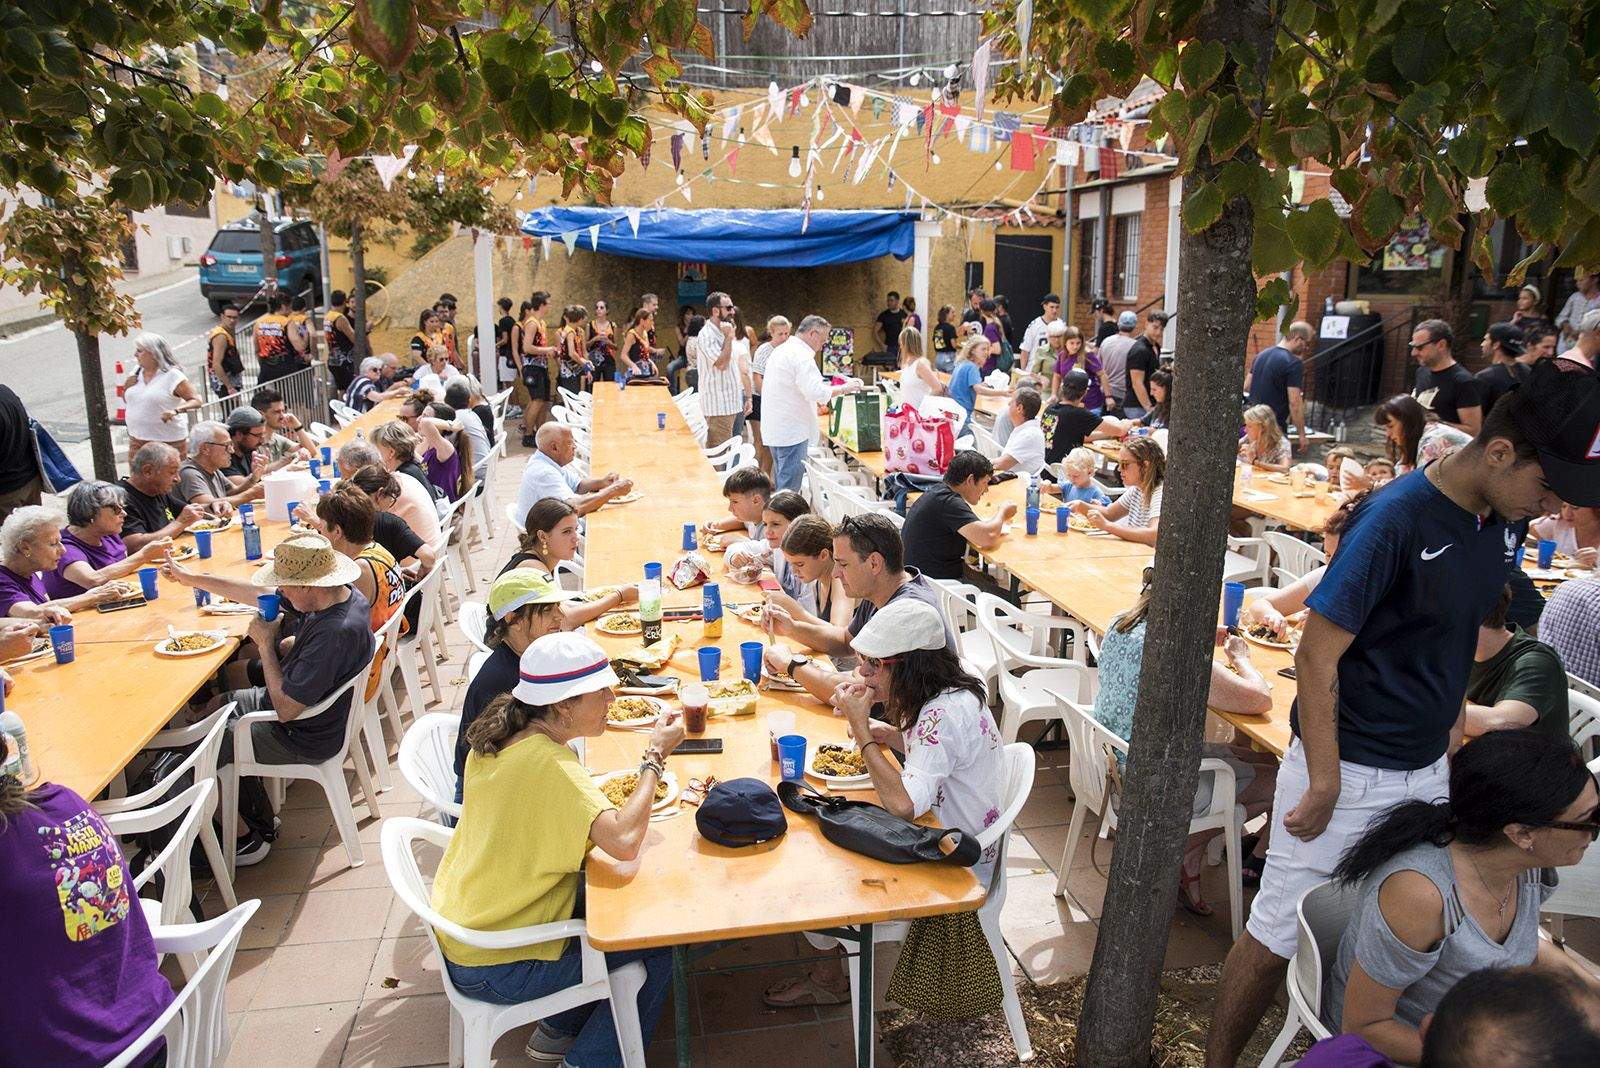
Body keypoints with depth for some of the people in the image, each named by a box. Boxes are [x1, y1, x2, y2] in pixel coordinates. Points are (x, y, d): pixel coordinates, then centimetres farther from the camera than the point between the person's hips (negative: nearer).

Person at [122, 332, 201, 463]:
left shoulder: (172, 375, -11)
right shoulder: (136, 372, 9)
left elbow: (196, 401, -16)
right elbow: (126, 401, 21)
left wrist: (176, 411, -32)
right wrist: (126, 388, 0)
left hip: (168, 441, -6)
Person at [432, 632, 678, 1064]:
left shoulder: (497, 738, -1)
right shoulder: (547, 764, -28)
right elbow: (624, 842, -36)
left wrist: (601, 797, 3)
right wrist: (655, 757, -25)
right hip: (495, 970, -8)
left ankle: (559, 1028, 31)